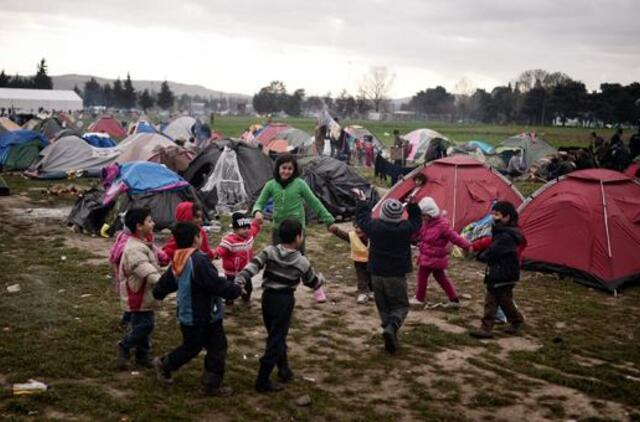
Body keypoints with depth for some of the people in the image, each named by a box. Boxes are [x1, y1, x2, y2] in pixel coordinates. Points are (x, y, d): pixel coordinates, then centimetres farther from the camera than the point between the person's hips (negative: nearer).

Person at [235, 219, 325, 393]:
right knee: (276, 339, 0)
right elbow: (313, 282, 10)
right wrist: (321, 278, 30)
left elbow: (253, 266, -16)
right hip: (285, 300, -4)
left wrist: (239, 280, -21)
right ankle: (262, 381, -1)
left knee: (275, 335, 20)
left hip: (268, 297, 4)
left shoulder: (269, 251, -2)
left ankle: (284, 369, 30)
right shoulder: (302, 262, -5)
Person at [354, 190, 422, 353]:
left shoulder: (374, 227, -9)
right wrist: (412, 205, 17)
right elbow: (416, 221, 10)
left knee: (383, 307, 16)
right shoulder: (405, 228, -11)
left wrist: (362, 202, 25)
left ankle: (391, 338, 13)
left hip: (377, 274, 2)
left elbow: (362, 218, 10)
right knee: (401, 306, 8)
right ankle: (391, 328, -19)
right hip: (397, 275, -2)